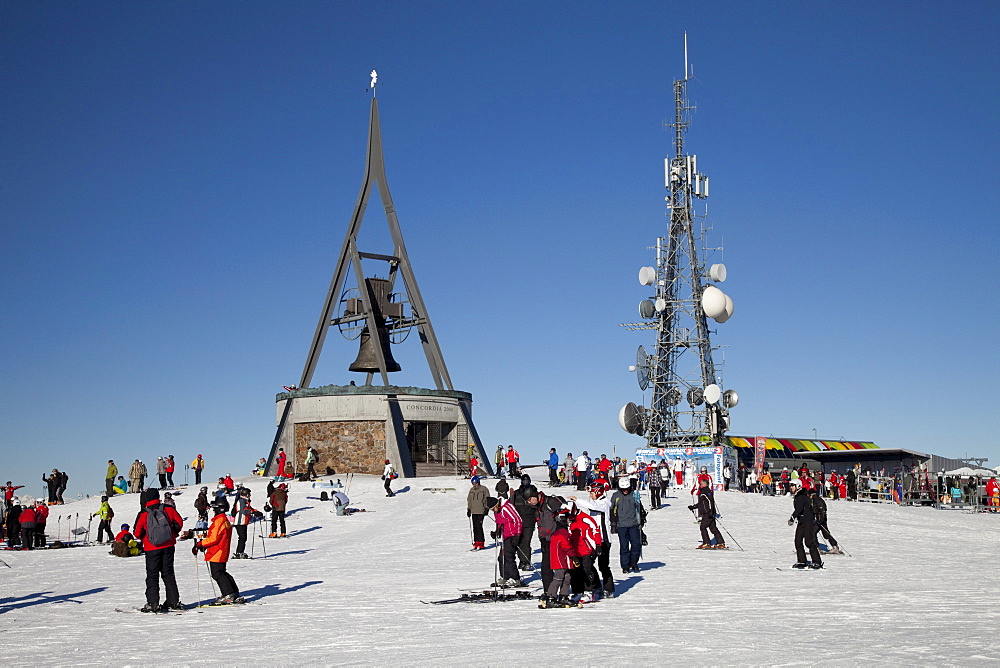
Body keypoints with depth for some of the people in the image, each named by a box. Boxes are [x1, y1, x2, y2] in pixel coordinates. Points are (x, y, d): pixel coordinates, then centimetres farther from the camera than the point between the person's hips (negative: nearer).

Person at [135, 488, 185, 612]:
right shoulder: (168, 509, -4)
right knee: (168, 574, 12)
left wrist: (144, 539, 14)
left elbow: (137, 533, -7)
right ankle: (174, 601, 12)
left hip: (151, 549, -3)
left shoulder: (143, 514, -10)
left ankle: (153, 604, 0)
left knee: (152, 576, 6)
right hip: (168, 547, 3)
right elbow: (179, 523, 2)